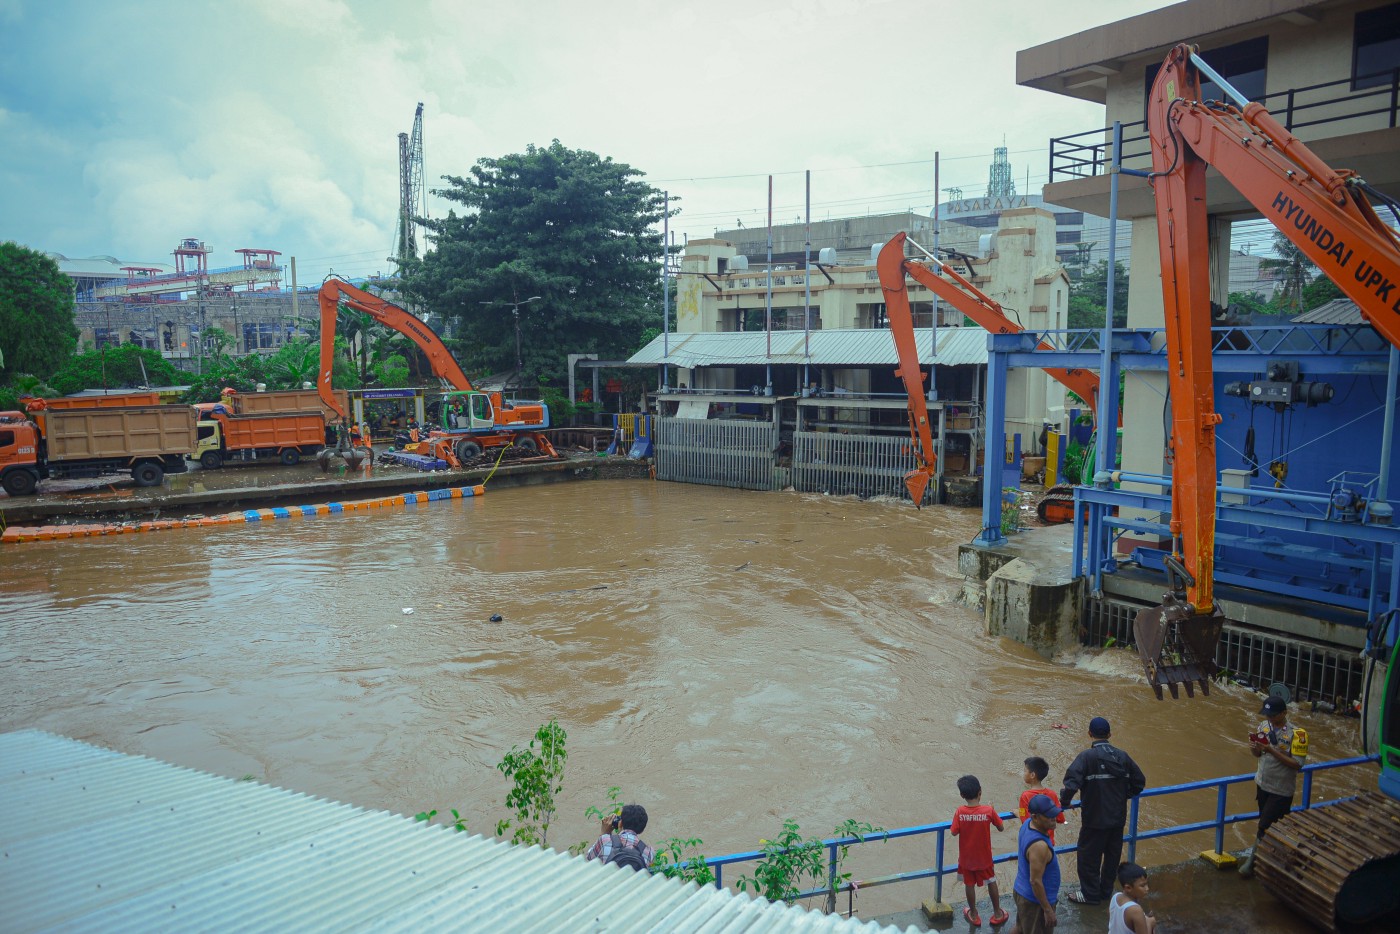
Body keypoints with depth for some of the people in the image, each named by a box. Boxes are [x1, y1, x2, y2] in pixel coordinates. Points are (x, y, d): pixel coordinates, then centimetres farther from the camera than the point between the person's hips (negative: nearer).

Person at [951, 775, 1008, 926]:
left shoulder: (959, 812, -21)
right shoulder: (989, 810, -21)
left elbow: (954, 832, -12)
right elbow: (1000, 828, -8)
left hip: (966, 857, 0)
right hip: (984, 857, 0)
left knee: (969, 885, 19)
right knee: (991, 883, 22)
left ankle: (973, 915, 34)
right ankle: (997, 914, 37)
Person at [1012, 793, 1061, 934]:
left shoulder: (1026, 825, -6)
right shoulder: (1039, 846, -35)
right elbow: (1036, 881, -28)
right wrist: (1048, 909, -18)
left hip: (1021, 891, 9)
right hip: (1035, 900, -9)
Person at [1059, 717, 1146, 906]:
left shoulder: (1087, 756, -19)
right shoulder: (1122, 756, -2)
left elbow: (1072, 783, -29)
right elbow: (1139, 782, 6)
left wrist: (1064, 801, -12)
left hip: (1095, 820, -6)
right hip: (1118, 818, 6)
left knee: (1089, 857, 10)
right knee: (1112, 855, 21)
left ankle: (1090, 894, 22)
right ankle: (1106, 889, 35)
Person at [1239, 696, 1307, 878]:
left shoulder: (1297, 734, -20)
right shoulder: (1264, 726, -2)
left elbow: (1297, 764, -22)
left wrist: (1271, 750, -28)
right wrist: (1254, 748, -14)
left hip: (1281, 790, -6)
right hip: (1263, 785, 6)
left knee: (1265, 827, 0)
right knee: (1265, 823, 17)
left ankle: (1251, 861, 11)